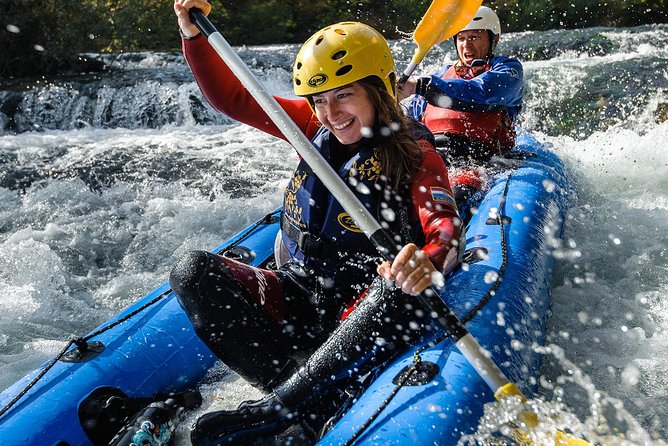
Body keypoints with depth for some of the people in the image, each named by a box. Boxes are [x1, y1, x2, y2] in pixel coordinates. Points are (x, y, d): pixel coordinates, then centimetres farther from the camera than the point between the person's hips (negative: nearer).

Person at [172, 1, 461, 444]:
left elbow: (445, 225, -24)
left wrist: (429, 261, -47)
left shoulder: (414, 152, -8)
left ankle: (276, 411, -33)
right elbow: (233, 98, 9)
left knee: (403, 292, -39)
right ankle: (310, 392, -30)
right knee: (193, 270, -16)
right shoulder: (314, 127, 7)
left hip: (363, 309, -4)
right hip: (297, 296, 5)